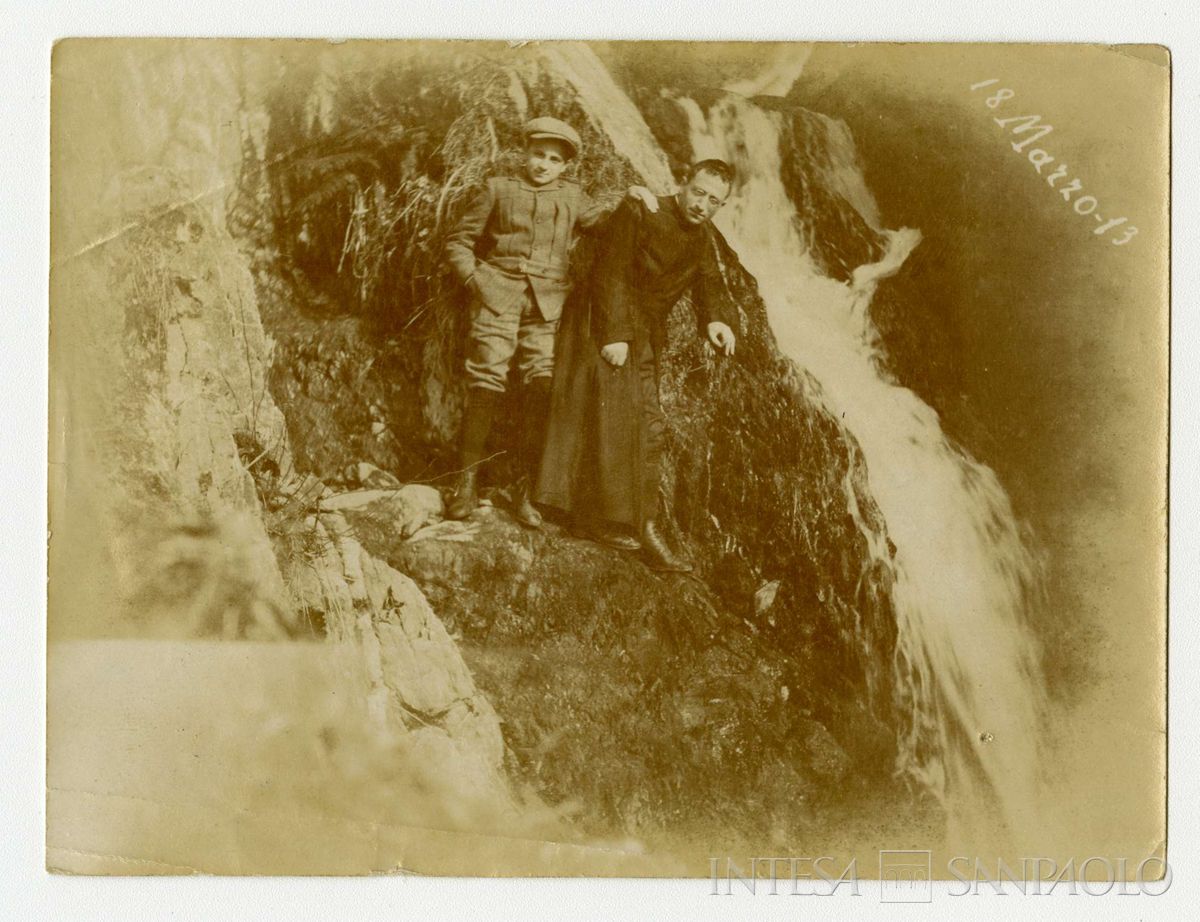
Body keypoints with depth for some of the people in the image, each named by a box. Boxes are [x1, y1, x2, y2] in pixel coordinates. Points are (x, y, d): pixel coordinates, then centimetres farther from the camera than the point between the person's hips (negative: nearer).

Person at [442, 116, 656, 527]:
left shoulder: (571, 197, 19)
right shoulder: (499, 189, 11)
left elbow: (599, 221, 2)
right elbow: (458, 241, 13)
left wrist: (629, 199, -13)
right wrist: (474, 280, 0)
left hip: (547, 303, 2)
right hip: (499, 295, -2)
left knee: (541, 387, -6)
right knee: (486, 382, -10)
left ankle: (526, 488, 1)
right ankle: (468, 482, 0)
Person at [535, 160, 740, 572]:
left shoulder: (703, 239, 10)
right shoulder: (639, 212, -12)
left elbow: (710, 288, 0)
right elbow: (611, 274, -17)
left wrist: (717, 320, -23)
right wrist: (615, 335, -23)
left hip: (645, 338, 8)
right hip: (604, 328, -8)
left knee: (648, 430, 8)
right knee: (611, 420, -11)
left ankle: (644, 528, 14)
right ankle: (604, 518, -5)